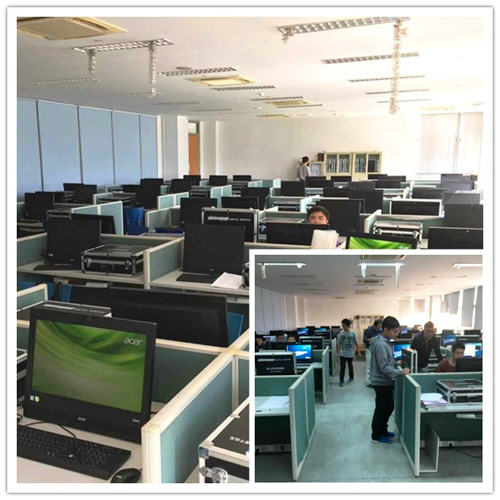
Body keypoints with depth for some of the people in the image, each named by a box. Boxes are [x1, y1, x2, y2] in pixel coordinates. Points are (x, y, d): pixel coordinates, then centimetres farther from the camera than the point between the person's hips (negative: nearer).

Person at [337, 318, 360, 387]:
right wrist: (338, 351, 0)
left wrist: (358, 351, 3)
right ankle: (341, 380, 1)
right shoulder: (340, 333, -6)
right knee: (342, 367, -3)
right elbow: (339, 343, 1)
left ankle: (351, 377, 37)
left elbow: (356, 343, -1)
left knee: (350, 366, 17)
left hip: (350, 354, 0)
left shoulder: (353, 333, -9)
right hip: (342, 353, 0)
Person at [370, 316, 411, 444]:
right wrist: (401, 373, -25)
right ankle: (376, 436, 19)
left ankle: (383, 430, 36)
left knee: (388, 407, 20)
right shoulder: (381, 345, -26)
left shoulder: (385, 341, 7)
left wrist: (396, 363, 7)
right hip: (382, 383, -10)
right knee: (381, 409, 4)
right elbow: (384, 368, -27)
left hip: (385, 382, 10)